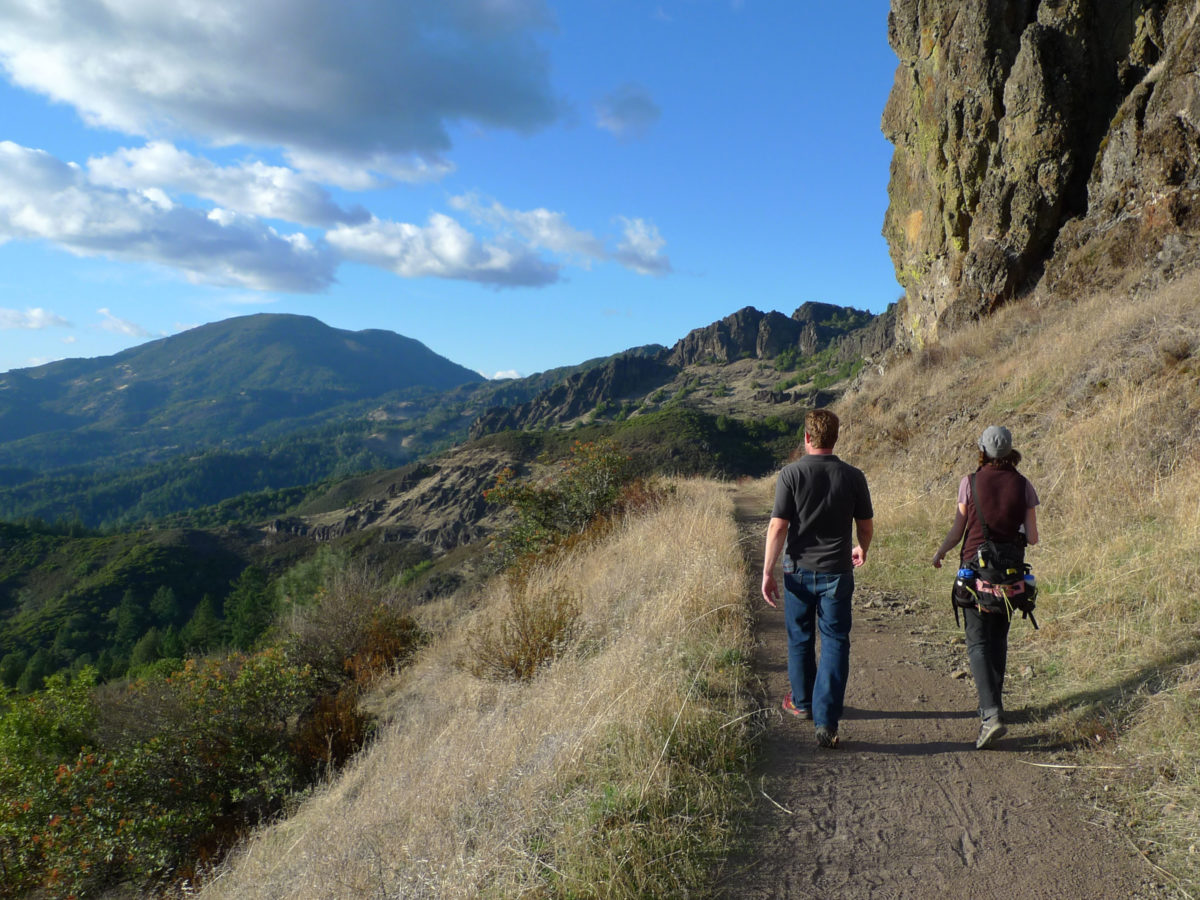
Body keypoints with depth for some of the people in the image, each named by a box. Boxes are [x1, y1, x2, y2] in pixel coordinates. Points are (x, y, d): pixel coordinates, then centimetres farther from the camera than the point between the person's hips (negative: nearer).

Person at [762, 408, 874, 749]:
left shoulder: (792, 473, -10)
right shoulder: (853, 476, -3)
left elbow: (778, 527, -13)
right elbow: (866, 525, 6)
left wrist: (768, 571, -6)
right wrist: (861, 550, 27)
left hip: (799, 571, 0)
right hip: (836, 573, 1)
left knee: (800, 640, 17)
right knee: (835, 644, 4)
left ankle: (802, 702, 36)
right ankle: (826, 722, -2)